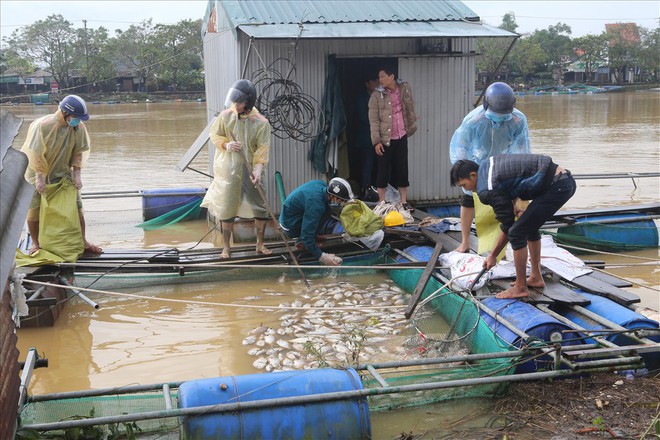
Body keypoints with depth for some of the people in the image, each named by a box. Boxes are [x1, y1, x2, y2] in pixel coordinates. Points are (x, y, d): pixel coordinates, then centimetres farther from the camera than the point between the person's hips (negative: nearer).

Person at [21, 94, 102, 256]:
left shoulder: (79, 128, -10)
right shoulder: (43, 125, -23)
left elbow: (78, 152, 0)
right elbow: (35, 153, -20)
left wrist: (76, 174, -8)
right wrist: (39, 178, -21)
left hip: (63, 173, 3)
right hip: (38, 174, -3)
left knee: (77, 207, -1)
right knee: (34, 209, 1)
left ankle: (83, 242, 11)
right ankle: (35, 244, 18)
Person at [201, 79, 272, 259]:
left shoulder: (261, 123, -10)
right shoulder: (226, 116, -7)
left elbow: (263, 149, -13)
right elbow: (214, 135, 4)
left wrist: (258, 169, -28)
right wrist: (226, 145, -16)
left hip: (250, 171, 0)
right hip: (228, 169, 0)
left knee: (261, 209, 4)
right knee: (227, 209, 7)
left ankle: (260, 244, 24)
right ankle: (226, 247, 22)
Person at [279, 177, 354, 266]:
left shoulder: (322, 184, -9)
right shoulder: (315, 204, -33)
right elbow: (306, 237, -32)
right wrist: (322, 257, -30)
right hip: (290, 227, -9)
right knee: (326, 211, -18)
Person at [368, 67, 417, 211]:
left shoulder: (405, 89, 1)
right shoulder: (377, 95, -8)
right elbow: (373, 120, -10)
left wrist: (412, 126, 22)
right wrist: (376, 141, -15)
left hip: (401, 137, 3)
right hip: (385, 139, -3)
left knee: (402, 170, 7)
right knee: (383, 171, 3)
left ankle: (404, 202, 15)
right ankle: (381, 203, 12)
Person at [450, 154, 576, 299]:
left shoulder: (488, 190, -13)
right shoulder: (487, 163, 13)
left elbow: (507, 227, -4)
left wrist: (493, 255, 7)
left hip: (557, 187, -10)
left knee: (517, 232, -7)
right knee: (529, 227, 23)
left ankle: (520, 288, 4)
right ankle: (536, 277, 33)